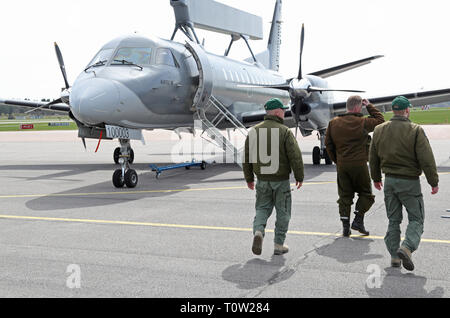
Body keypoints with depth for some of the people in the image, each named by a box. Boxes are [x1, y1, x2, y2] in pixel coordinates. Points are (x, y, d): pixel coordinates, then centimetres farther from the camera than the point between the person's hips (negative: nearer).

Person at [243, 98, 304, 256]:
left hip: (262, 180, 3)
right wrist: (299, 177, -2)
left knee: (262, 208, 16)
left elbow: (246, 157, 7)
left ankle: (258, 231, -11)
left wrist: (249, 178, 16)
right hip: (281, 180, -3)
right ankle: (279, 245, 16)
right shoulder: (285, 131, -10)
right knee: (282, 212, 10)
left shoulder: (253, 131, 3)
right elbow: (295, 156, -13)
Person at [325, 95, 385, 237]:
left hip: (341, 165, 4)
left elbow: (328, 144, 7)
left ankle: (345, 226, 8)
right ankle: (358, 220, 4)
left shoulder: (333, 123, 5)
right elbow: (380, 120, 8)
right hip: (359, 164, -4)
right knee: (365, 193, 13)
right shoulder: (362, 122, -8)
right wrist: (369, 106, 13)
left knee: (344, 196, 10)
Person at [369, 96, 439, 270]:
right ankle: (407, 247, -15)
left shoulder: (379, 130, 3)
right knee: (416, 218, 6)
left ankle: (394, 256, 14)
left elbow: (373, 158, 12)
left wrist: (376, 178, 24)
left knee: (393, 220, 14)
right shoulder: (416, 131, -13)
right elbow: (427, 159, -13)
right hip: (410, 181, -5)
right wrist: (434, 182, -4)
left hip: (389, 181, 5)